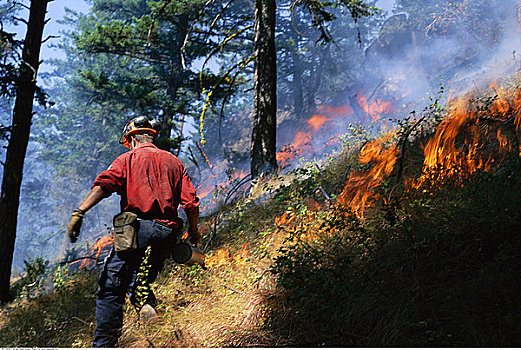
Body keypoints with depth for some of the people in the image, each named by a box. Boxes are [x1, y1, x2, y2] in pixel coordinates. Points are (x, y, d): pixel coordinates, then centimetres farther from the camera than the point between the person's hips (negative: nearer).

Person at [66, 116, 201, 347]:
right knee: (139, 282, 23)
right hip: (167, 234, 4)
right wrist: (194, 233, 25)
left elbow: (103, 184, -8)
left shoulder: (128, 159, 11)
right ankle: (146, 303, -8)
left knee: (111, 289, 0)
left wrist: (79, 212, -17)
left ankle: (103, 343, -8)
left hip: (136, 230, -4)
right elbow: (191, 203, 12)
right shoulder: (175, 163, 21)